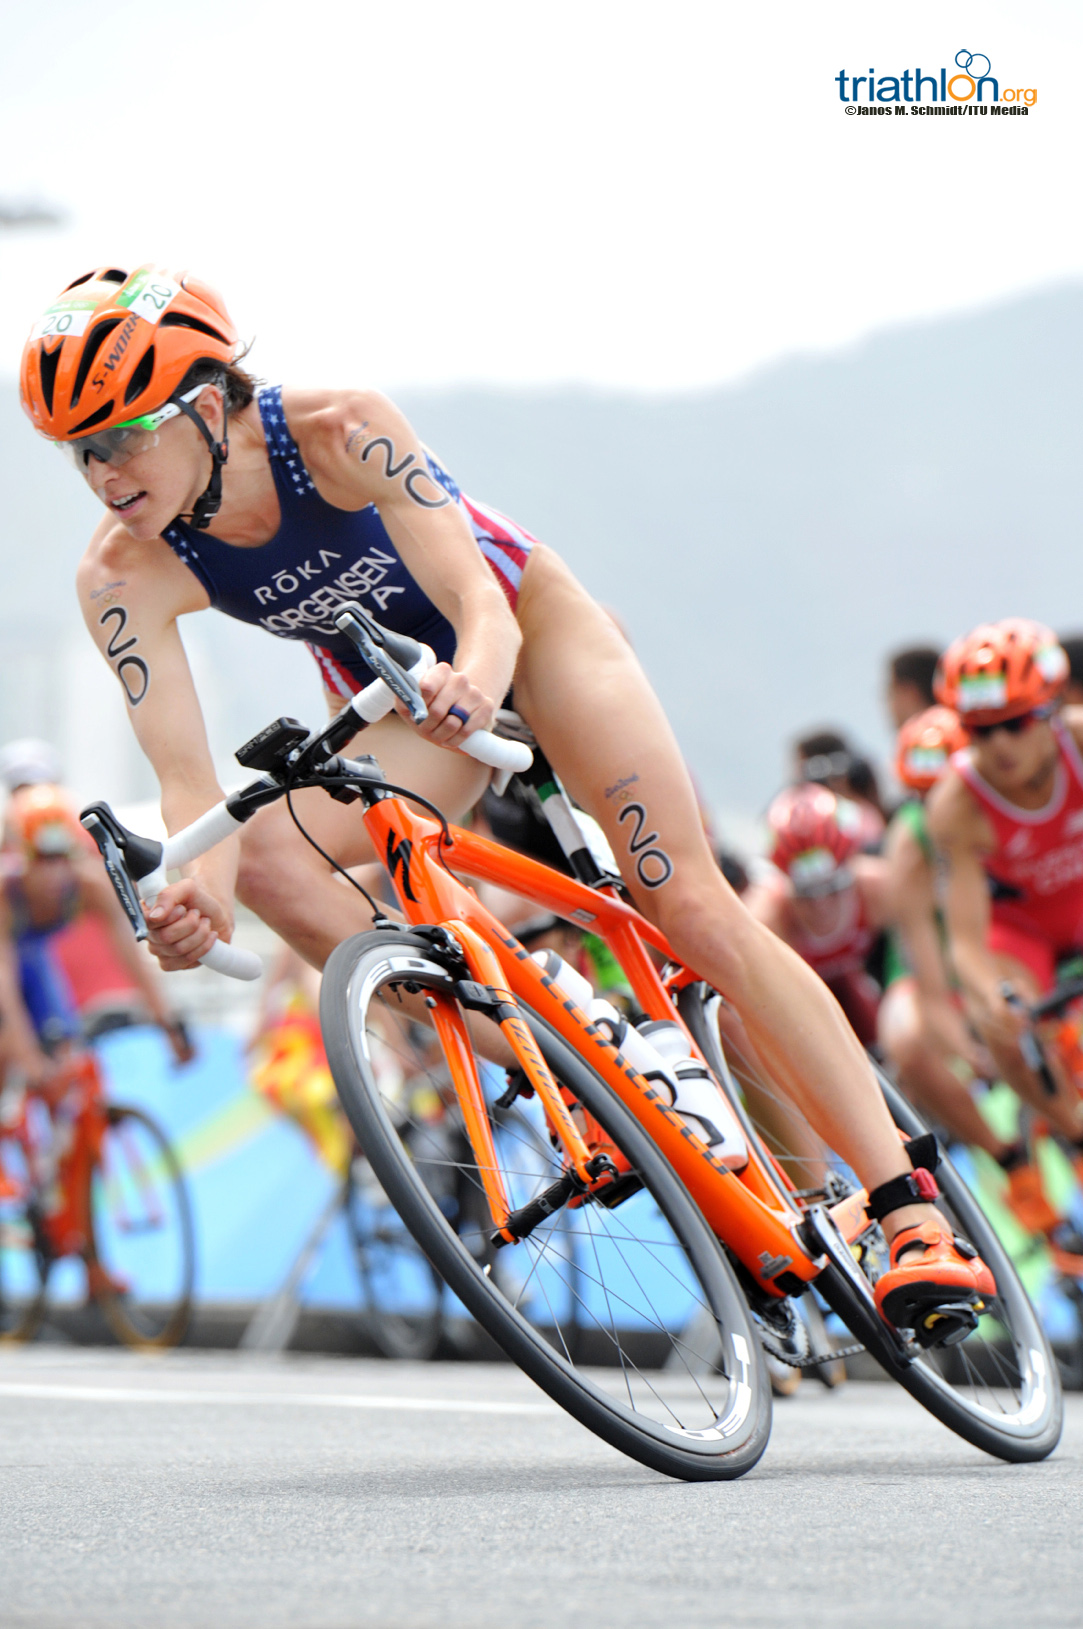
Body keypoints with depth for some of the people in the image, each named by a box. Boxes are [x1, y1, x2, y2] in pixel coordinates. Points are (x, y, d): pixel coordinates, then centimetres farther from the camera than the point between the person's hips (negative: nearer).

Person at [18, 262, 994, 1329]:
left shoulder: (340, 432, -33)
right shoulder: (124, 577, -24)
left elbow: (477, 599, -40)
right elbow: (188, 777, -30)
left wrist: (476, 672, -64)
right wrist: (195, 889, -53)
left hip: (520, 619, -4)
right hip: (396, 707, 4)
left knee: (692, 907, -15)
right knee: (259, 855, -25)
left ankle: (910, 1210, -13)